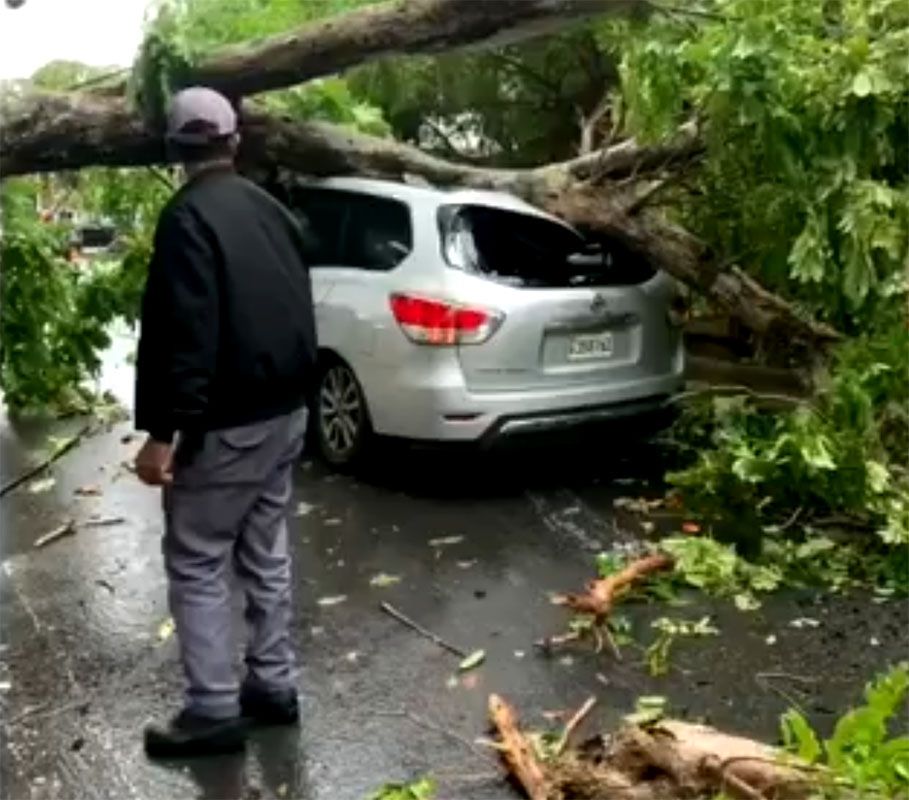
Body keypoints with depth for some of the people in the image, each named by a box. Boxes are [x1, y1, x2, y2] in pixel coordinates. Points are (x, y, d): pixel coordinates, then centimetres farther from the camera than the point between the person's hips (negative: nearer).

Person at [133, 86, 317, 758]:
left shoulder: (189, 218, -15)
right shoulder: (271, 210, 11)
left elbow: (186, 332, -23)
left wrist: (163, 430, -22)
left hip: (226, 424, -8)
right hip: (284, 412, 8)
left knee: (196, 563, 2)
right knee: (266, 555, 16)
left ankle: (214, 711, 8)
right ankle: (274, 686, 25)